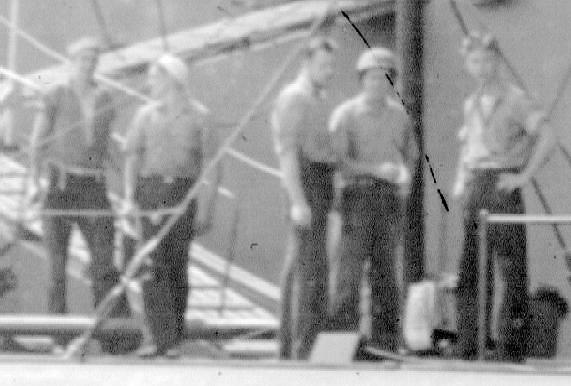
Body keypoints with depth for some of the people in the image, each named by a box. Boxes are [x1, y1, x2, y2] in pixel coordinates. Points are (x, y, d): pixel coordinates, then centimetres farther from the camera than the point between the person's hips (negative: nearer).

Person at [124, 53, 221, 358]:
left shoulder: (199, 116, 3)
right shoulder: (146, 115, 11)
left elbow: (211, 164, 2)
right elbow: (133, 158, 12)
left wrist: (206, 207, -4)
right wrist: (129, 197, 0)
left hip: (184, 192, -1)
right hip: (151, 188, 1)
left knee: (177, 265, 2)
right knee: (154, 264, -10)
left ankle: (175, 337, 12)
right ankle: (160, 336, -12)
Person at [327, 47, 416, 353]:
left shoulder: (398, 114, 14)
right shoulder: (346, 113, -1)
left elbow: (409, 152, 24)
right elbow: (339, 160, -9)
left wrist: (406, 174, 2)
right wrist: (376, 169, -18)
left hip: (390, 198, 4)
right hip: (358, 193, -4)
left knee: (385, 268, 4)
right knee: (351, 265, -10)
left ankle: (385, 339, 7)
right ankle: (343, 333, -9)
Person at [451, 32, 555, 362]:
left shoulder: (514, 99, -4)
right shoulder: (472, 104, 18)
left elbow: (547, 138, -14)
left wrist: (524, 176, -15)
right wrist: (461, 181, 18)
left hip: (503, 185, -7)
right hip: (474, 193, 7)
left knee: (512, 270, -7)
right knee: (471, 270, 4)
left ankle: (511, 347, -7)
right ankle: (468, 349, 6)